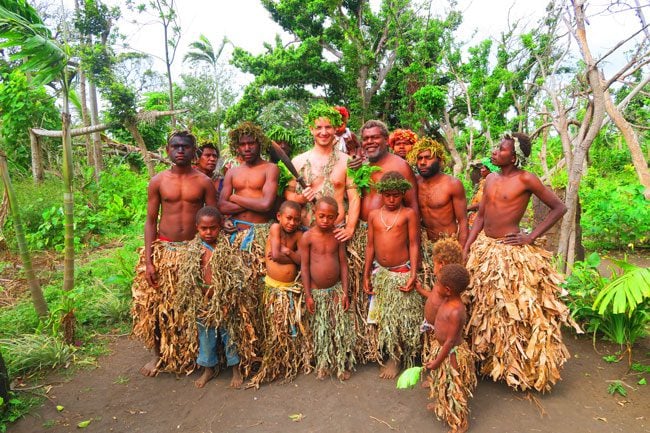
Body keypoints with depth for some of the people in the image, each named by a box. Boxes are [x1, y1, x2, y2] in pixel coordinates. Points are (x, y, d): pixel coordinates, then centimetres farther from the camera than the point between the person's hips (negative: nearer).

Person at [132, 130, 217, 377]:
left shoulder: (204, 182, 0)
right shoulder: (157, 181, 2)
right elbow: (150, 221, 3)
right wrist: (148, 261, -5)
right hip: (164, 249, 1)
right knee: (157, 305, 5)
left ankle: (194, 355, 25)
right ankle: (159, 355, 26)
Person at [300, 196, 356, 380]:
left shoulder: (337, 236, -3)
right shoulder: (308, 237, -11)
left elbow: (343, 264, 1)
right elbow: (304, 266, -8)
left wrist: (345, 292, -2)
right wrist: (308, 295, -8)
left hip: (336, 289, 2)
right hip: (317, 292, -1)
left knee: (340, 329, 8)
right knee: (320, 331, 12)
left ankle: (342, 365, 26)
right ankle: (322, 365, 31)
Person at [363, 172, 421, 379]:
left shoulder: (409, 214, -6)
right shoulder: (374, 215, 3)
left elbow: (414, 245, -6)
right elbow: (370, 246, 6)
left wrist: (413, 274, -13)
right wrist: (366, 275, 6)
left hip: (402, 272, -3)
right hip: (380, 272, 4)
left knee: (401, 316, 5)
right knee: (384, 316, 13)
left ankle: (395, 359, 21)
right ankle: (390, 356, 30)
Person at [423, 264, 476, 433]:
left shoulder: (456, 311, -34)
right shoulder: (447, 300, -7)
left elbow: (451, 340, -25)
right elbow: (430, 319, 2)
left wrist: (437, 361, -16)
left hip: (452, 353, -9)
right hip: (440, 346, 9)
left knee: (454, 387, 12)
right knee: (441, 380, 30)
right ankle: (442, 405, 56)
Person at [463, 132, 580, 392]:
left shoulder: (525, 180, -11)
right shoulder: (491, 179, 8)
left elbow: (559, 208, -6)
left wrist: (531, 237, -11)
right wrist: (465, 249, 5)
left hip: (511, 252, -7)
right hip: (483, 247, 7)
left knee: (516, 310, 4)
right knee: (483, 307, 16)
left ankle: (521, 366, 24)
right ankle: (487, 357, 35)